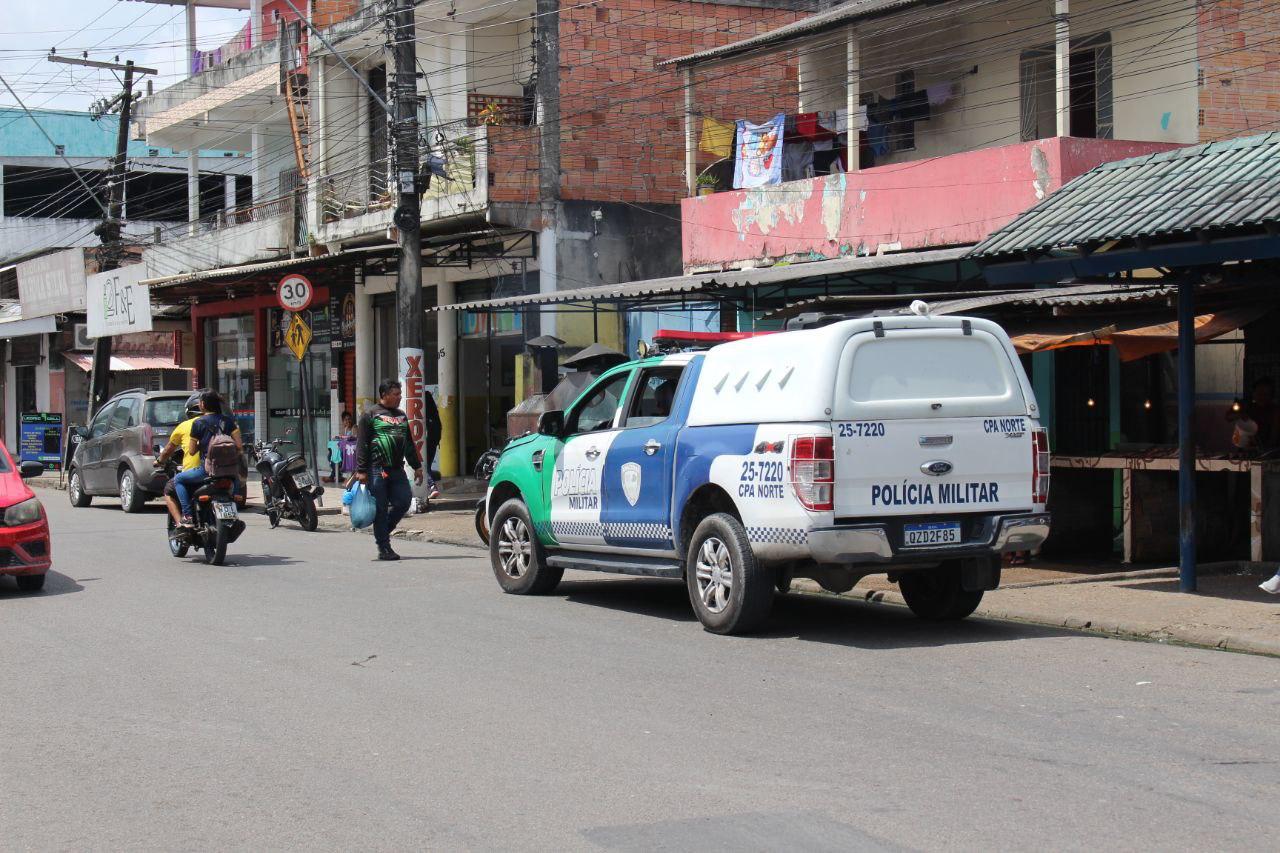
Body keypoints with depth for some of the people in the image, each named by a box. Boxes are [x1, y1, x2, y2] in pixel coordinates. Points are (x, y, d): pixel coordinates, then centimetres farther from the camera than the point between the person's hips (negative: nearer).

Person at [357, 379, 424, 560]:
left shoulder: (401, 416, 20)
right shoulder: (370, 415, -1)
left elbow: (409, 444, 26)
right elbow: (362, 444, -6)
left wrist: (417, 466, 22)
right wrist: (361, 470, -13)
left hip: (397, 469, 6)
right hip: (377, 470, -6)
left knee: (404, 501, -3)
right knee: (381, 509, -2)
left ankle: (383, 531, 20)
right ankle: (384, 548, 3)